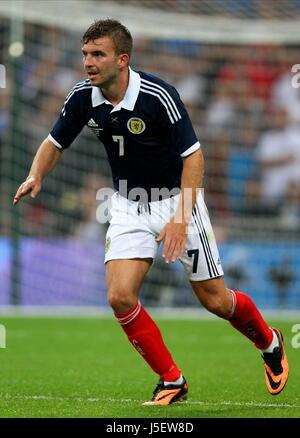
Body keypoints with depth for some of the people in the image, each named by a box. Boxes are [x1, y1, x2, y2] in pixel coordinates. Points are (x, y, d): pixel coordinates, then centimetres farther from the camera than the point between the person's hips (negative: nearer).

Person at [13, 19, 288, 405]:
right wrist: (36, 177, -14)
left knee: (214, 300, 2)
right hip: (129, 205, 4)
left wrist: (181, 218, -27)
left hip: (175, 197, -4)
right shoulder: (83, 97, -10)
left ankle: (269, 342, 35)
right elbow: (55, 142, 6)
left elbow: (193, 155, -20)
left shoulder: (157, 96, -25)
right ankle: (172, 382, 3)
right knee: (119, 296, -14)